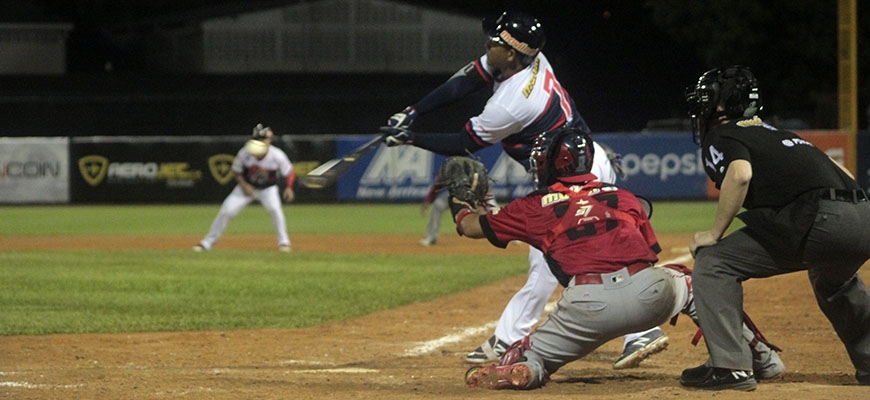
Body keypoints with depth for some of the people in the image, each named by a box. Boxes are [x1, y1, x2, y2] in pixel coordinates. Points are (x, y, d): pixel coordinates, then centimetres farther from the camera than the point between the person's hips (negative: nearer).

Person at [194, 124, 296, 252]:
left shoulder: (277, 156, -24)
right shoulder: (244, 153, -22)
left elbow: (289, 173, -10)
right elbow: (236, 171, -5)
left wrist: (288, 188, -27)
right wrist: (244, 185, -19)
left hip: (268, 189, -1)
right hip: (247, 186, 1)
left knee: (275, 209, -28)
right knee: (226, 211, -8)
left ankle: (284, 242, -10)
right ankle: (208, 242, 6)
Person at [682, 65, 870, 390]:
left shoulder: (720, 136, 11)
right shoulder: (775, 133, 34)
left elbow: (740, 173, -12)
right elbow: (840, 173, 28)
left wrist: (715, 233, -4)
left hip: (817, 220, -8)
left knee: (712, 263, 1)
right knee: (831, 279, 40)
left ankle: (728, 366, -7)